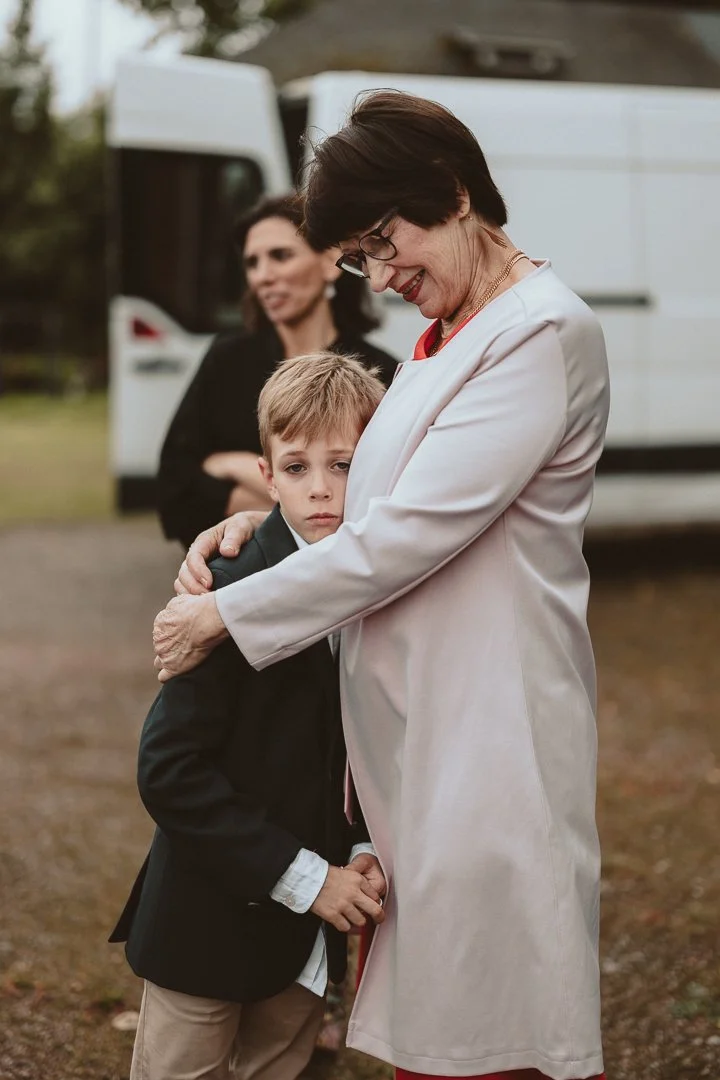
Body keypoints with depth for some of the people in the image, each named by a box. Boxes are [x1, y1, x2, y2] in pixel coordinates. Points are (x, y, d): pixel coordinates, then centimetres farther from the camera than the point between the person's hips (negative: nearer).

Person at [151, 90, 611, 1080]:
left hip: (488, 724, -9)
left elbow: (407, 533, -19)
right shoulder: (445, 334, 15)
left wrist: (223, 615, -12)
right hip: (413, 711, 9)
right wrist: (263, 521, 4)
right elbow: (381, 499, 22)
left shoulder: (544, 332, -15)